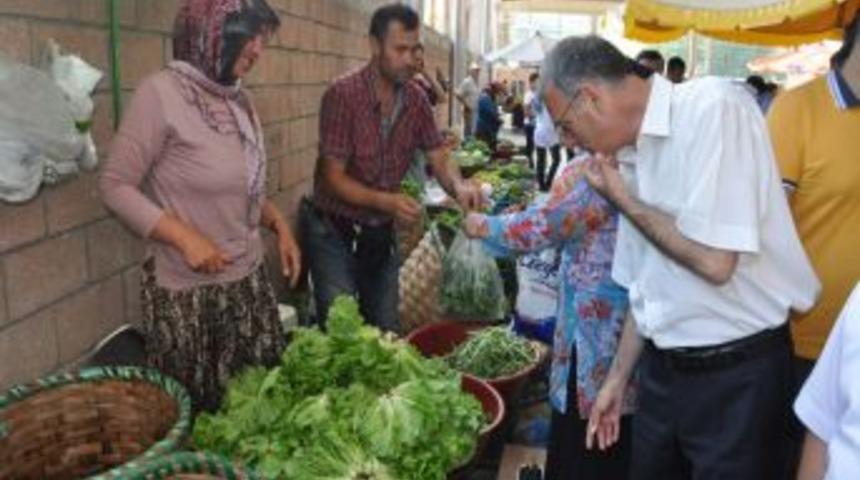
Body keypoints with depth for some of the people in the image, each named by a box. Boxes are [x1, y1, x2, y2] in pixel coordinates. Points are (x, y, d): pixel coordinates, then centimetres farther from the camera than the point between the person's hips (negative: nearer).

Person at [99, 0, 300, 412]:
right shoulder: (161, 93, -15)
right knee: (197, 411, 10)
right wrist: (185, 236, -21)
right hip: (188, 289, -6)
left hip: (249, 279, 6)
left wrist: (279, 225, 1)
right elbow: (115, 185, -13)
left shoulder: (239, 99, 5)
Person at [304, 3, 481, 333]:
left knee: (386, 329, 15)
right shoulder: (343, 95, -20)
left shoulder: (416, 99, -3)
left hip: (381, 233, 5)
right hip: (334, 233, -5)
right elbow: (334, 178, -21)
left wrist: (459, 186, -26)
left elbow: (439, 159, -3)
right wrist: (386, 201, -35)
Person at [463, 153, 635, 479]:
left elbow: (533, 230, -15)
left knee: (580, 450, 9)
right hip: (628, 326, 8)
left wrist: (482, 226, 1)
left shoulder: (587, 171, -19)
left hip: (597, 328, -8)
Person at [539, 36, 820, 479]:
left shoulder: (715, 106, -17)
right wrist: (616, 378, 17)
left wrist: (621, 199, -11)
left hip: (737, 375, -7)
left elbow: (714, 261, -24)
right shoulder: (632, 153, 6)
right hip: (662, 369, 7)